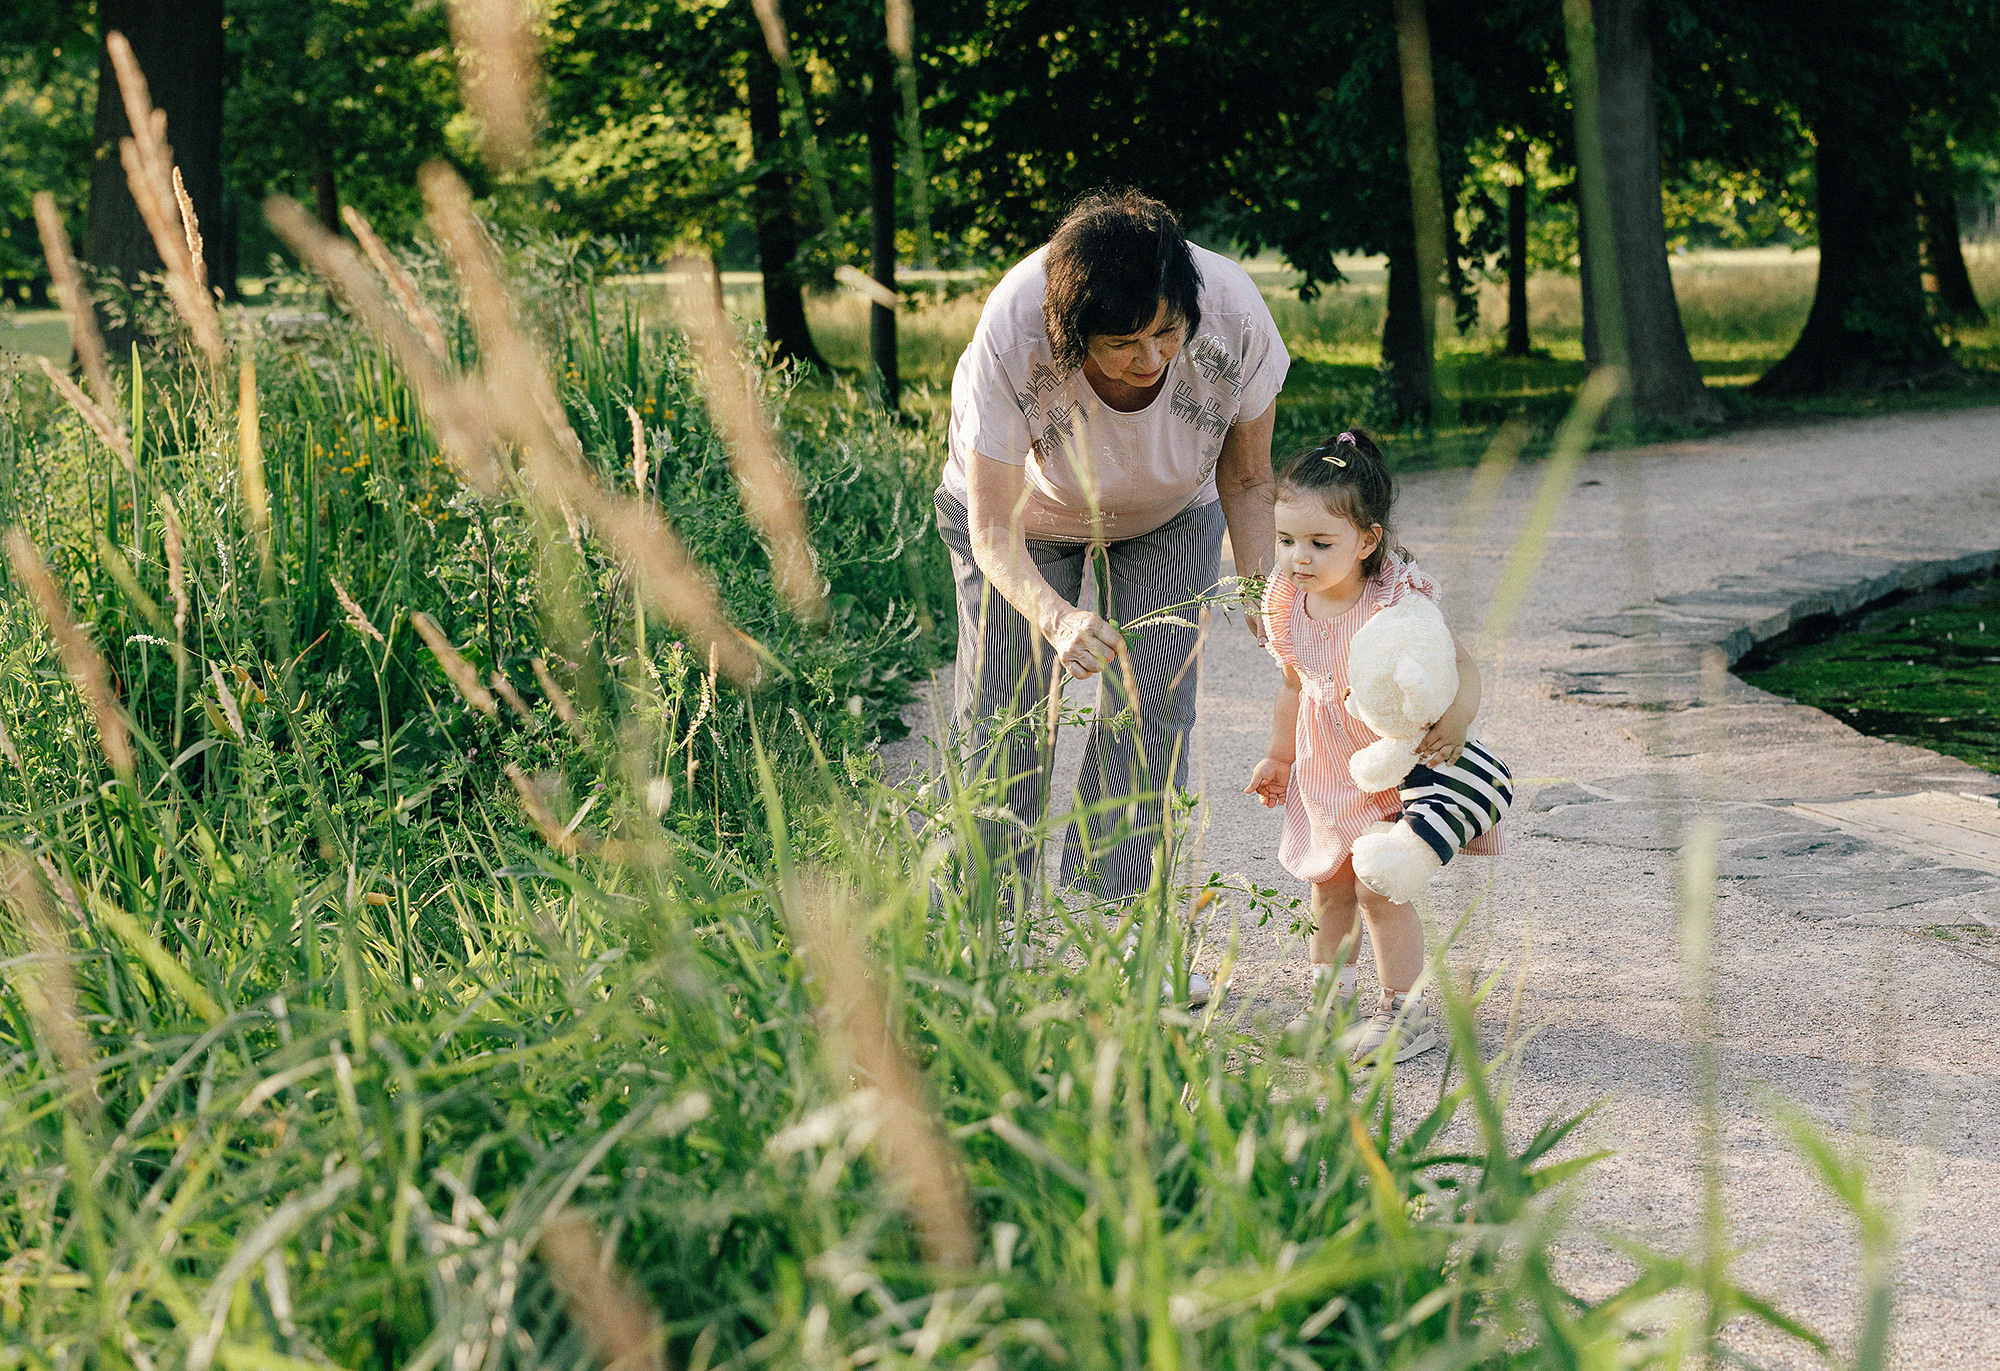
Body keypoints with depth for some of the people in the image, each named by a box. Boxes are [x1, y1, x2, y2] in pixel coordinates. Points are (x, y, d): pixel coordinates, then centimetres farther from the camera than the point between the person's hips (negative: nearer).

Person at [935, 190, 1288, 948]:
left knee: (1153, 716, -9)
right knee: (1002, 718, -5)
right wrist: (1055, 617, -54)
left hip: (1170, 515, 1)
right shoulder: (1011, 334, -42)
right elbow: (993, 530, -36)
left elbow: (1244, 478, -15)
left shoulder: (1234, 315, -36)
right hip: (1025, 501, -1)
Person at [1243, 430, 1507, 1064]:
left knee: (1380, 888, -7)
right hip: (1327, 769, 6)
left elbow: (1462, 668, -24)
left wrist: (1455, 724, -44)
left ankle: (1404, 1013, 8)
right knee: (1329, 886, 15)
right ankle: (1328, 998, 32)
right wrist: (1280, 757, 18)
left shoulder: (1399, 602, -27)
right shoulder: (1288, 604, -9)